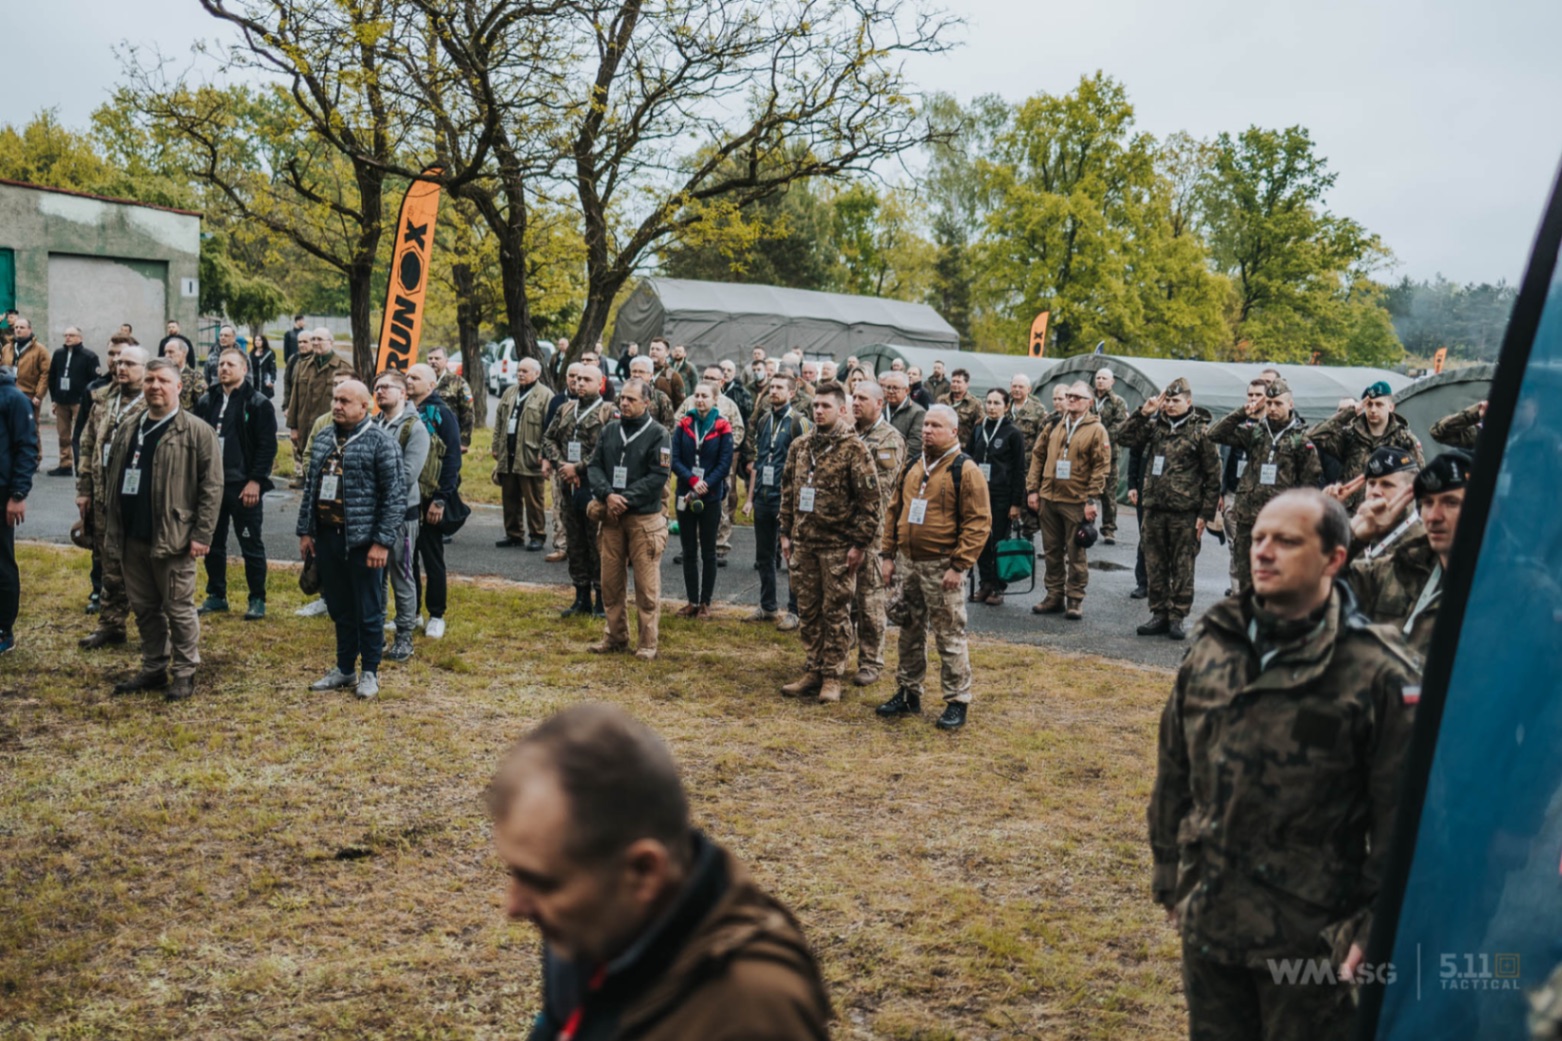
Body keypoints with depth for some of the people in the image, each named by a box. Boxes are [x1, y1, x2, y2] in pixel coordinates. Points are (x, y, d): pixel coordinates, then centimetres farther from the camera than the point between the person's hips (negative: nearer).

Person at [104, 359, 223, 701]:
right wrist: (114, 528, 12)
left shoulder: (197, 432, -7)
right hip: (131, 538, 6)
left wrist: (202, 534, -14)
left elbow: (211, 487, -10)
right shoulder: (127, 431, 12)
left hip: (173, 539, -6)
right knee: (144, 608, 15)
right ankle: (153, 669, 26)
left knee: (179, 609, 2)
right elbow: (113, 478, 18)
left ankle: (184, 673, 13)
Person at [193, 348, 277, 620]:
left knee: (251, 546, 2)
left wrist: (256, 481, -15)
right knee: (213, 544, 13)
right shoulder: (206, 402, 11)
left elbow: (267, 446, -10)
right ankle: (216, 595, 25)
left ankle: (257, 600, 10)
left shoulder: (257, 404, -6)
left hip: (244, 486, -5)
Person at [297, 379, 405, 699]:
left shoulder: (381, 442, -9)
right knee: (340, 608, 15)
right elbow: (310, 487, 16)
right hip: (326, 537, 6)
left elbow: (394, 496, -12)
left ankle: (370, 672, 16)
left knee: (368, 611, 4)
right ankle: (344, 669, 27)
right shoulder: (322, 439, 11)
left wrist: (382, 542, -16)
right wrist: (305, 531, 11)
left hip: (362, 540, -6)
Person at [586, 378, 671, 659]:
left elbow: (658, 477, -12)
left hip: (644, 517, -5)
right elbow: (595, 466, 6)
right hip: (611, 516, 5)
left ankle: (647, 644, 7)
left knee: (646, 584, -1)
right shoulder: (609, 430, 8)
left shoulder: (657, 434, -5)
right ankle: (615, 637, 23)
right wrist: (607, 494, -12)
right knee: (611, 581, 11)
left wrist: (625, 499, -16)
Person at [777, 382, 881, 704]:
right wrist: (786, 533, 11)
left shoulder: (854, 449, -9)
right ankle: (813, 671, 22)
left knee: (836, 612, 2)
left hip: (838, 545, -6)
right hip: (803, 543, 6)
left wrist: (859, 544, -13)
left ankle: (832, 676, 11)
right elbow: (788, 492, 16)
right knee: (808, 611, 11)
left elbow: (870, 501, -11)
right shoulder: (799, 447, 9)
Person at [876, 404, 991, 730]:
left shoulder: (965, 470, -9)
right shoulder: (912, 467, 11)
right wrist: (887, 554, 10)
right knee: (910, 632, 15)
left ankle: (957, 702, 10)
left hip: (941, 566, -6)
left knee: (949, 636, 0)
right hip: (907, 562, 7)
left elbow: (979, 522, -13)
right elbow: (894, 511, 17)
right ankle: (908, 694, 27)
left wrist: (959, 566, -18)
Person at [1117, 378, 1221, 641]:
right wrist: (1143, 413, -7)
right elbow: (1127, 438, 4)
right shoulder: (1156, 424, 9)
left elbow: (1213, 476, -4)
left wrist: (1206, 513, -7)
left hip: (1185, 511, -5)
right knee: (1155, 564, 9)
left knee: (1183, 567, 2)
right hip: (1154, 508, 5)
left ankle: (1177, 617, 9)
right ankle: (1159, 614, 19)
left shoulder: (1201, 431, -4)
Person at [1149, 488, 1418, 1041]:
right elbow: (1174, 771, 11)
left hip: (1308, 934, -5)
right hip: (1206, 919, 5)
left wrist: (1377, 925, -10)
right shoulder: (1212, 645, 3)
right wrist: (1168, 872, 14)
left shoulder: (1376, 672, -14)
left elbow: (1402, 810, -11)